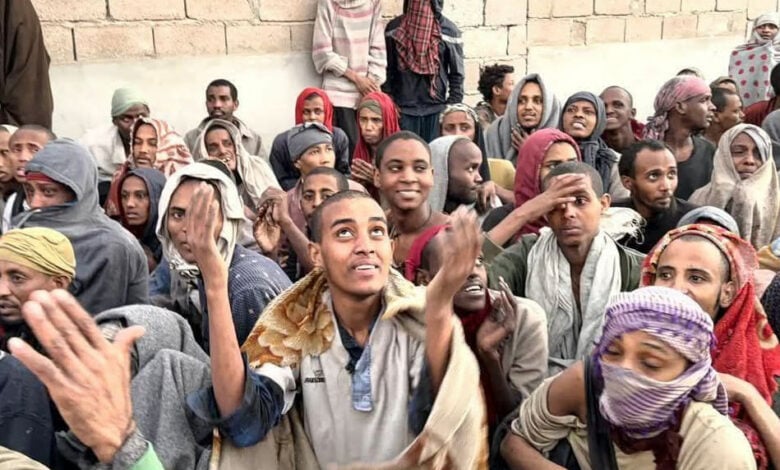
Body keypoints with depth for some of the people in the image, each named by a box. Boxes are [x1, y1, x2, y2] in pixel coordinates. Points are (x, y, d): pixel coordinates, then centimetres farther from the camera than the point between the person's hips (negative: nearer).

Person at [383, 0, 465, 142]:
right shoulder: (395, 27, 4)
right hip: (403, 108, 1)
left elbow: (457, 74, 3)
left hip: (436, 109, 0)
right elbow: (386, 69, 6)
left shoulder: (448, 30, 1)